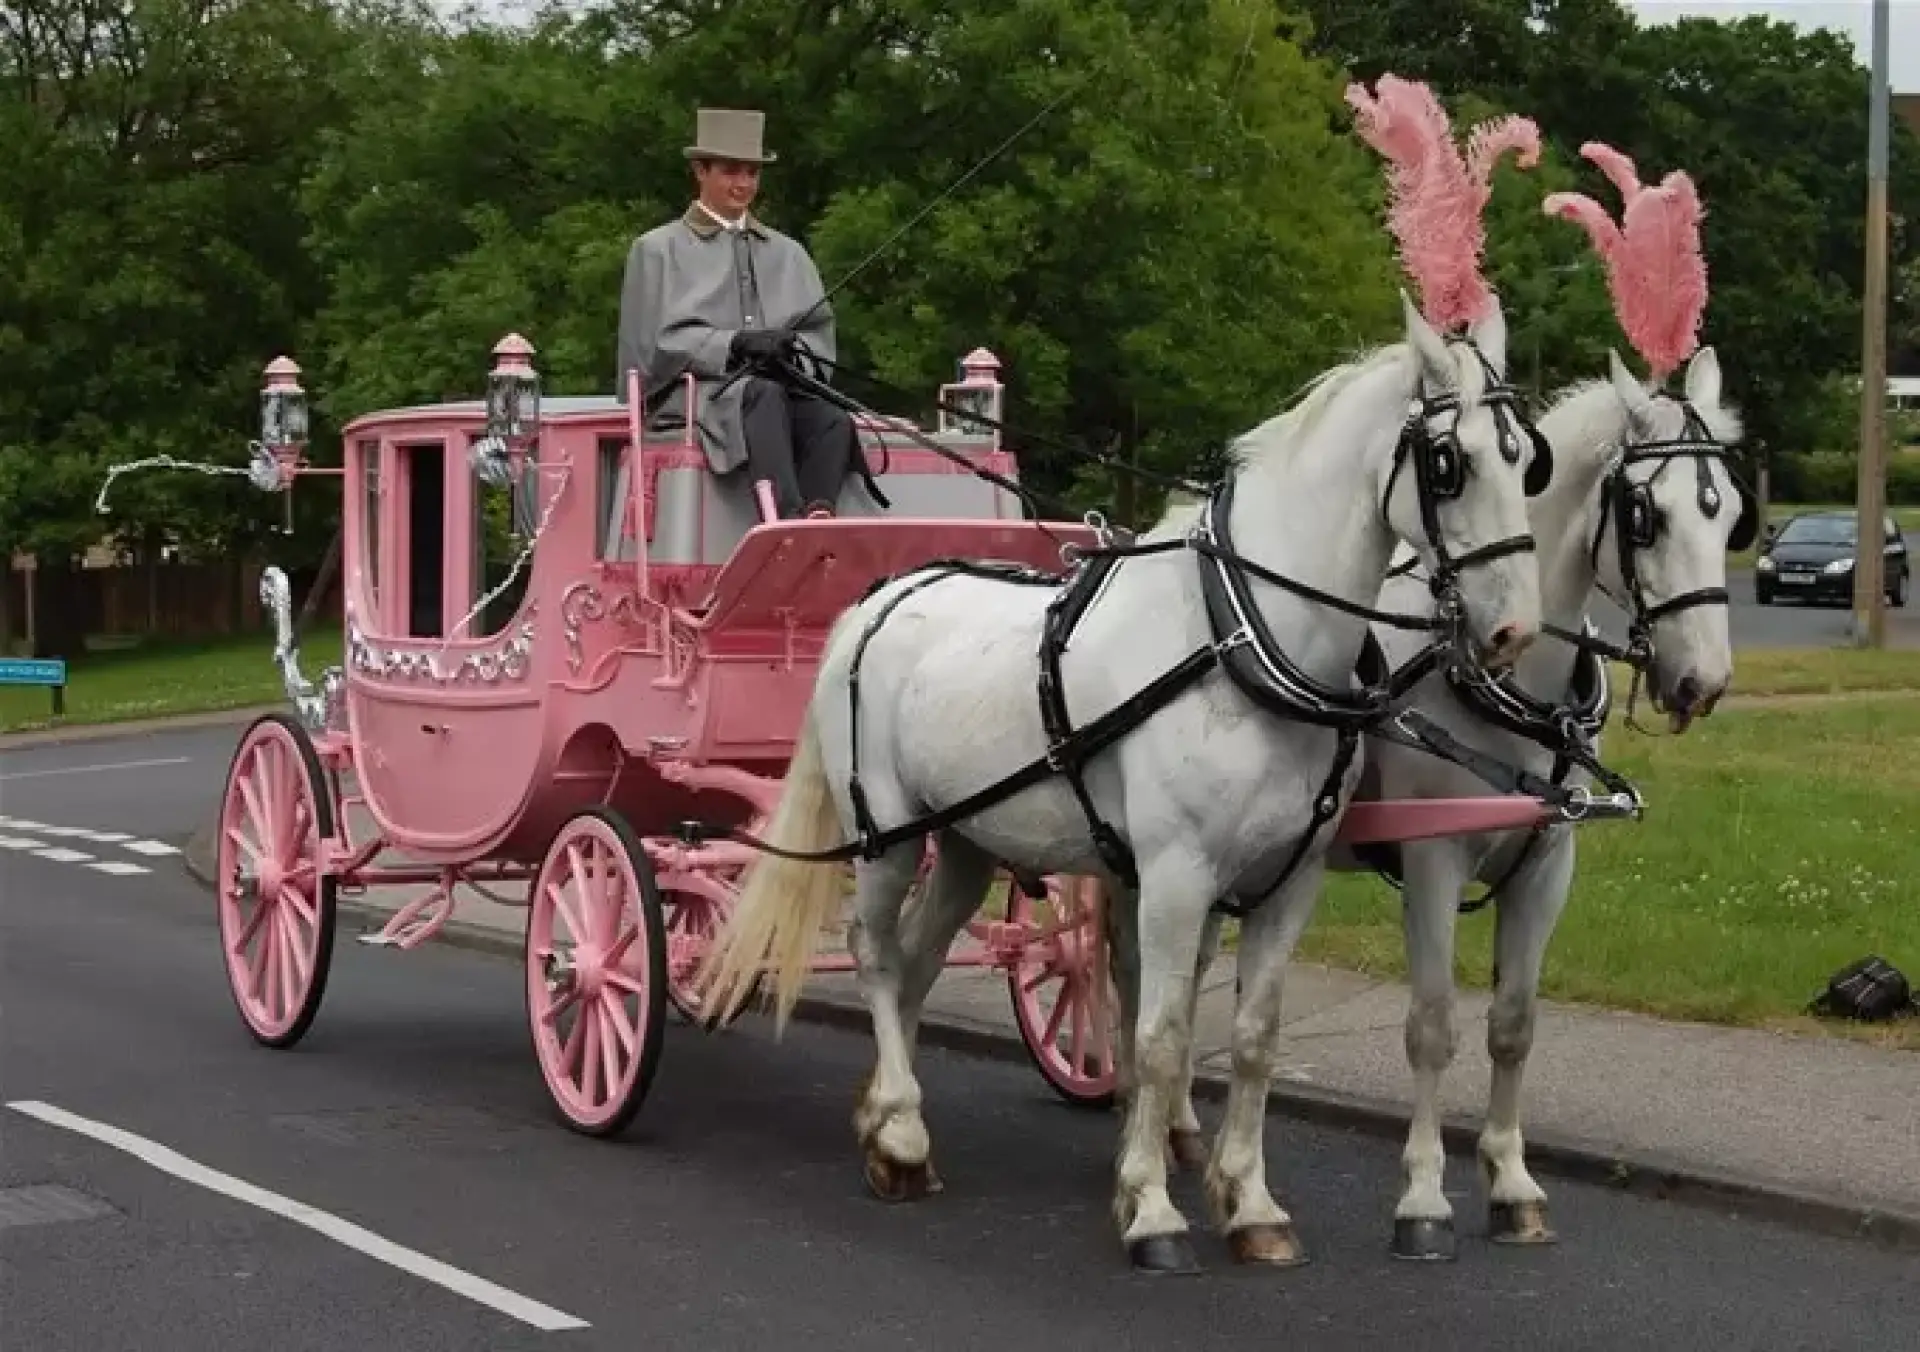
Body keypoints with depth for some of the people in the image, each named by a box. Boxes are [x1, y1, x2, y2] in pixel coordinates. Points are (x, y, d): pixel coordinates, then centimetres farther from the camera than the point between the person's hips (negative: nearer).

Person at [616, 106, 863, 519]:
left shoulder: (786, 253, 27)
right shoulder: (657, 250, 15)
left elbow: (819, 333, 19)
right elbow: (658, 342, 2)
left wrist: (793, 354, -6)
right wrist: (736, 343, -13)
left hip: (785, 389, 4)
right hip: (695, 390, -4)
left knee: (833, 420, -31)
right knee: (762, 394, -39)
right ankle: (794, 525, -56)